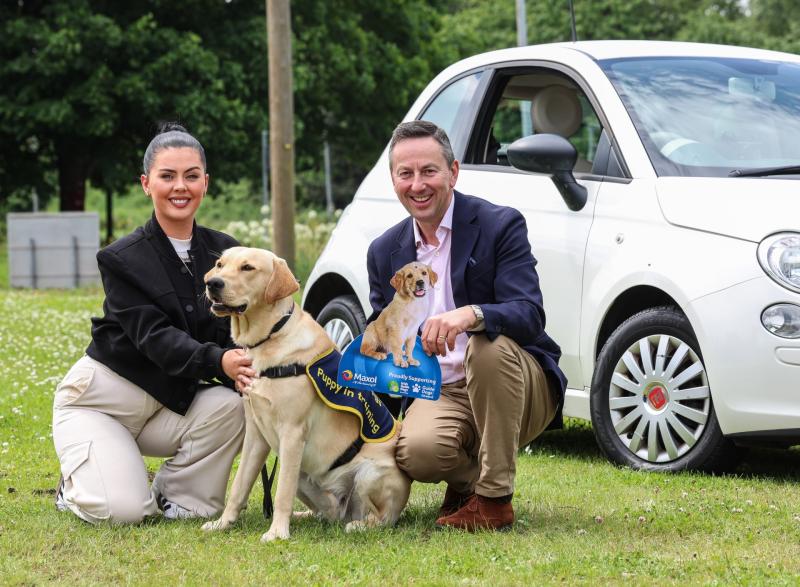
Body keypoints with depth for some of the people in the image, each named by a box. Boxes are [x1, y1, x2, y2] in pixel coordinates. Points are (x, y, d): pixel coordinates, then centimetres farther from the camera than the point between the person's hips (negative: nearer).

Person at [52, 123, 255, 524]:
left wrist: (247, 367, -27)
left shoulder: (223, 251, 0)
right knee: (122, 511, -24)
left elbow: (232, 330, -3)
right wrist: (218, 361, -43)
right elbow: (153, 336, -25)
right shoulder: (123, 258, -14)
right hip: (102, 399, -4)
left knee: (232, 408, -27)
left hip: (170, 402, 4)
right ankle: (77, 486, 12)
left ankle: (174, 497, -4)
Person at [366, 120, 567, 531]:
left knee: (488, 343, -36)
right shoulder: (385, 251, 8)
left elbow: (529, 316, -20)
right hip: (437, 394, 2)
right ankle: (468, 478, 7)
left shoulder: (500, 225, -8)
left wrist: (471, 314, -41)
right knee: (415, 451, -32)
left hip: (519, 390, -2)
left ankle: (494, 497, -22)